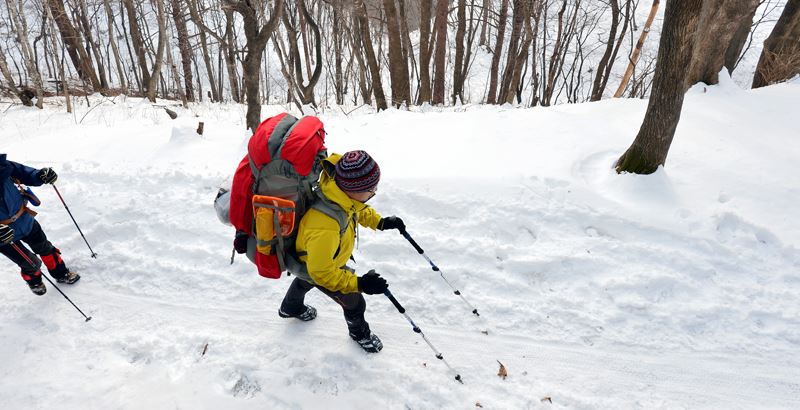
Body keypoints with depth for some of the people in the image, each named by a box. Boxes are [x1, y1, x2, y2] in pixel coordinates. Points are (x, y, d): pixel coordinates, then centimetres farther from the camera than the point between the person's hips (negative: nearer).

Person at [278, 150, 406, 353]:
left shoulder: (340, 185, -29)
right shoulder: (324, 227, -51)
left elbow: (357, 207, -3)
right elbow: (322, 271, -37)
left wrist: (379, 222, -9)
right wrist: (359, 283, -38)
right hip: (316, 268, -7)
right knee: (354, 303, 14)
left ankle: (291, 307, 72)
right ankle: (359, 332, 50)